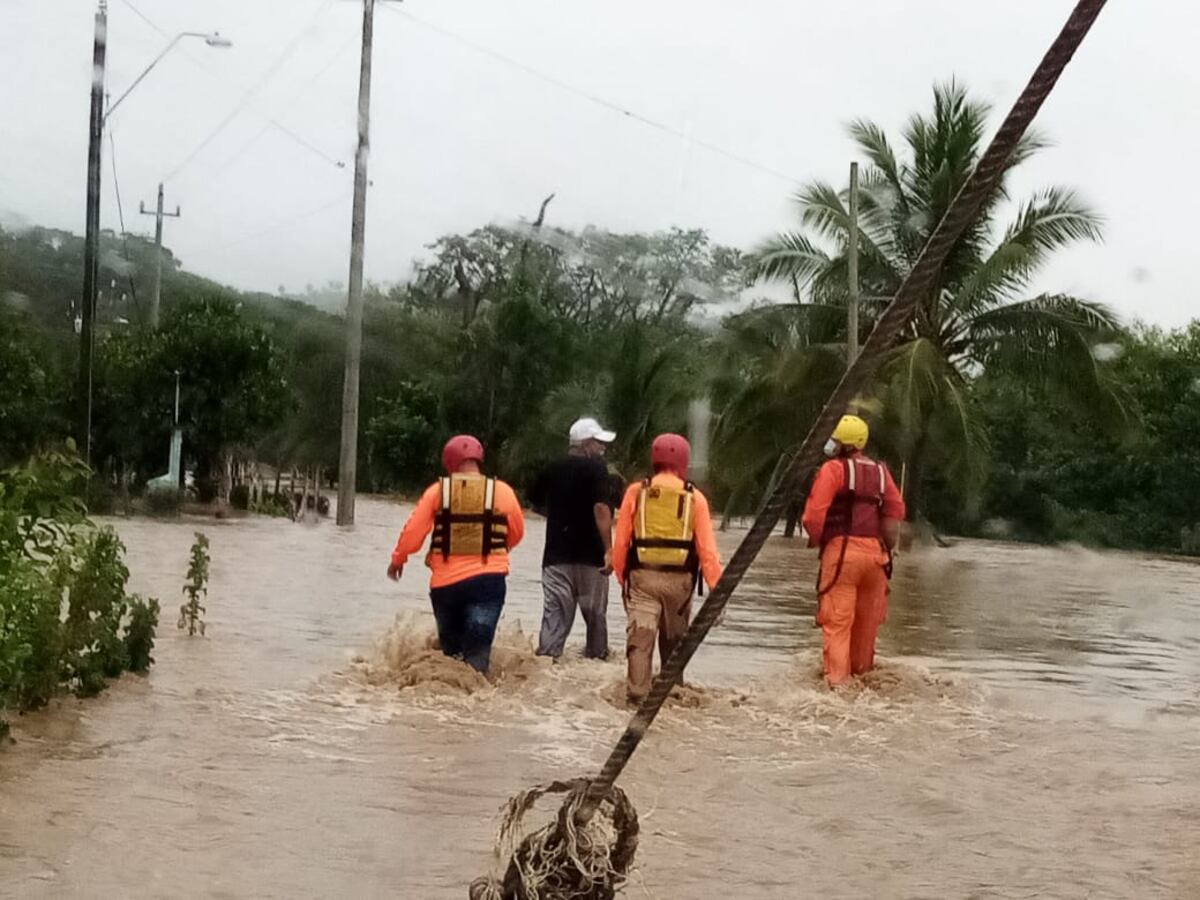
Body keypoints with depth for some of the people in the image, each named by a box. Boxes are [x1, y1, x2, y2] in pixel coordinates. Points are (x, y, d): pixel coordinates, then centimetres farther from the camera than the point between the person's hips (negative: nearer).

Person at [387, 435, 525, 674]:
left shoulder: (438, 490, 0)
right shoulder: (502, 491, 0)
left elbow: (413, 530, 3)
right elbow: (516, 533, 13)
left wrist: (397, 559, 20)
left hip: (445, 582, 1)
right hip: (487, 580, -1)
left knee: (450, 647, 21)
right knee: (477, 651, -4)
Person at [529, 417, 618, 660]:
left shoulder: (552, 469, 9)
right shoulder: (596, 468, -8)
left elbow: (536, 503, 21)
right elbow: (601, 508, -19)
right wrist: (609, 550, -20)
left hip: (556, 552, 4)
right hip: (590, 553, -4)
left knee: (555, 611, 1)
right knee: (595, 612, 12)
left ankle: (546, 656, -12)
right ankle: (596, 656, 23)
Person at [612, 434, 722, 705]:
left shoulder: (636, 492, 1)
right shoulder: (694, 498, -1)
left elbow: (621, 541, 2)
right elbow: (707, 548, -4)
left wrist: (621, 575, 13)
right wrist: (716, 587, 0)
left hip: (642, 576, -1)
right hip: (679, 579, 1)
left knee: (640, 638, -5)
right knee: (673, 641, 17)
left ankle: (637, 692, -17)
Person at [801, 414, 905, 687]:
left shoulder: (833, 469, -7)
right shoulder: (880, 471, 12)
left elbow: (814, 513, -13)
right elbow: (896, 510, 9)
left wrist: (816, 540, 4)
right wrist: (886, 544, 15)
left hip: (842, 549, -5)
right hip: (875, 552, 6)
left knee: (837, 619, -3)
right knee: (866, 618, 17)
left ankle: (837, 679, -7)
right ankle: (862, 670, 31)